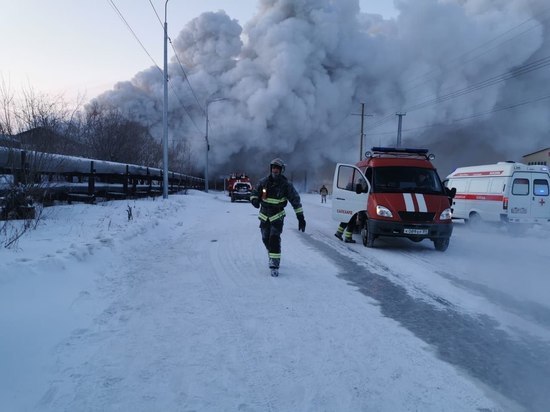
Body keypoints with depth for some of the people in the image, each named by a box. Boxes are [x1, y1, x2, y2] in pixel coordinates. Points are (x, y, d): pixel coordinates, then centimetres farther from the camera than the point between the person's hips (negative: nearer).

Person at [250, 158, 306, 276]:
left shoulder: (286, 185, -11)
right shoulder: (263, 182, -4)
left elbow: (295, 200, -7)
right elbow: (254, 193, 8)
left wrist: (300, 217, -10)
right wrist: (254, 200, -16)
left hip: (277, 216, -4)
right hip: (264, 215, 4)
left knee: (274, 239, -16)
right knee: (266, 239, 14)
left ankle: (275, 264, -13)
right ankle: (272, 257, 39)